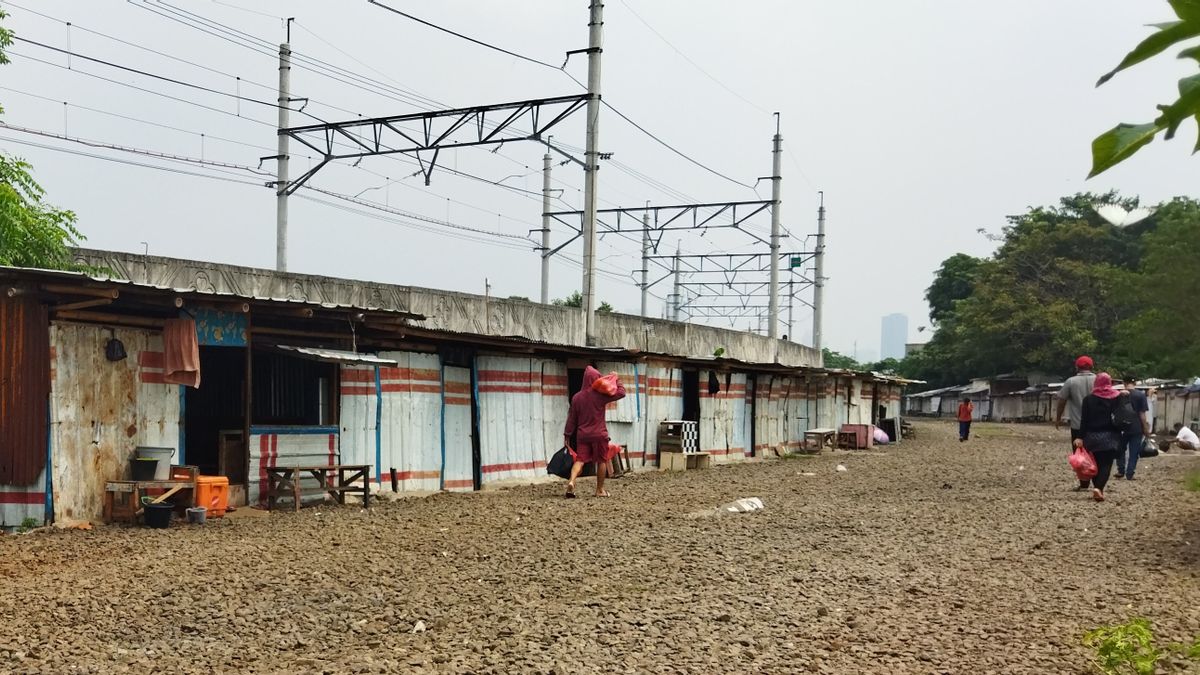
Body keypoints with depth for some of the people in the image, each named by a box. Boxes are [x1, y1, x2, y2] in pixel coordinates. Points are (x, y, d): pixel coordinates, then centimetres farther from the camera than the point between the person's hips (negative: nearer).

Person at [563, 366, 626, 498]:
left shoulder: (577, 397, 2)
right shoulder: (600, 395, -10)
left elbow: (571, 418, 6)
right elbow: (621, 392, -7)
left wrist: (567, 434, 12)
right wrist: (616, 380, 8)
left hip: (582, 435, 3)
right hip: (599, 434, -3)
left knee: (580, 460, 1)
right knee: (602, 461, 10)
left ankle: (571, 481, -24)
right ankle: (600, 490, 16)